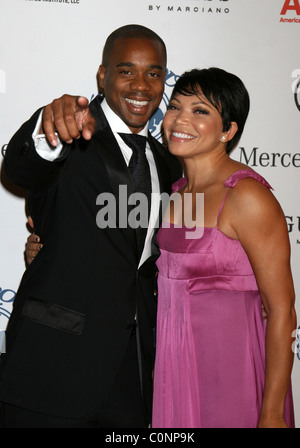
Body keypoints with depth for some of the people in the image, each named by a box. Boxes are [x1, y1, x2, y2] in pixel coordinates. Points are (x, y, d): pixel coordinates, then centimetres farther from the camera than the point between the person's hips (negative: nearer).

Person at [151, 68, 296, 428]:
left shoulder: (247, 196, -17)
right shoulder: (176, 191, 5)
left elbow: (281, 311, -17)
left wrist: (272, 415, -17)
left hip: (230, 373, -7)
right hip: (175, 369, 7)